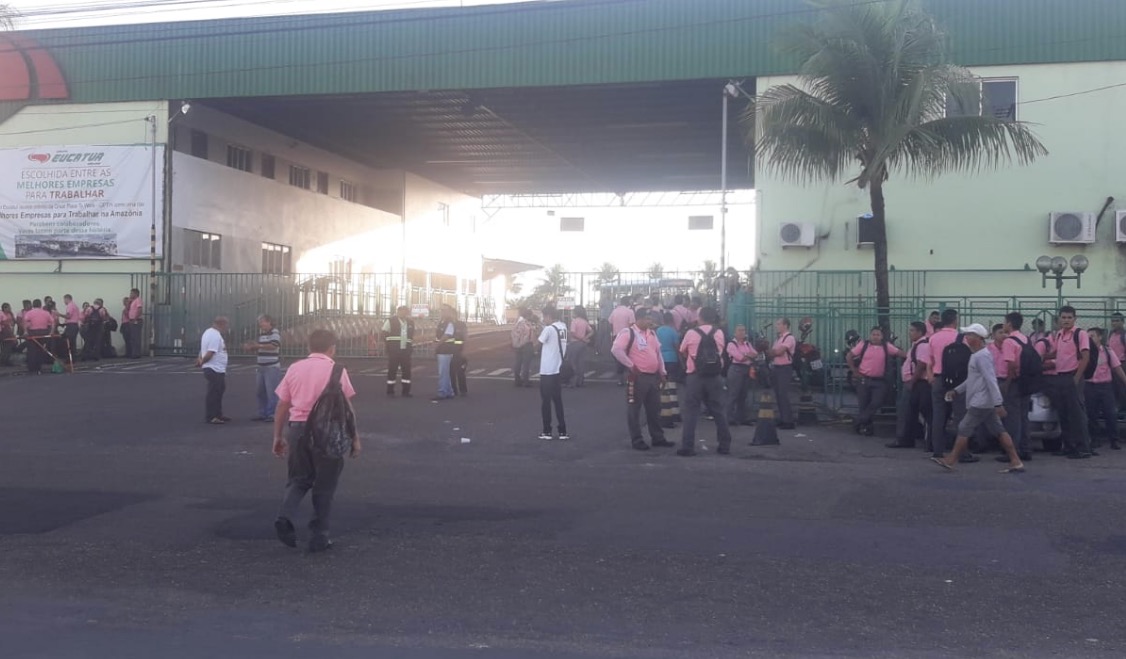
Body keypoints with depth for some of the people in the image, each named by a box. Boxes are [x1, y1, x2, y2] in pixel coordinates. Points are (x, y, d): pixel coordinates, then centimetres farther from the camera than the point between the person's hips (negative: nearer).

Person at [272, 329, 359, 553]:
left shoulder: (294, 369, 8)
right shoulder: (336, 371, -2)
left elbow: (282, 405, 9)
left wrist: (278, 437, 17)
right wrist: (355, 438, 1)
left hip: (297, 428, 3)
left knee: (298, 479, 18)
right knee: (324, 486, 8)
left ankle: (285, 516, -6)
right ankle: (319, 537, 11)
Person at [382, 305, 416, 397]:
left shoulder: (410, 322, 13)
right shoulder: (390, 321, -3)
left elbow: (413, 334, 22)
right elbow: (384, 334, -2)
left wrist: (412, 346, 15)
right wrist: (386, 345, -6)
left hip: (406, 350, 5)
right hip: (394, 350, -5)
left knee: (407, 370, 4)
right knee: (392, 370, 0)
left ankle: (406, 391, 11)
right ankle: (390, 391, 9)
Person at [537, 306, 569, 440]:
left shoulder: (548, 329, -16)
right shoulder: (563, 327, 6)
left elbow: (537, 343, -8)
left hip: (547, 370, -6)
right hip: (558, 369, 6)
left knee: (546, 401, 4)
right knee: (558, 400, 12)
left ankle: (547, 431, 8)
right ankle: (562, 431, 12)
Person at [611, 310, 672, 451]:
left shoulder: (652, 333, 15)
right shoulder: (628, 333, -10)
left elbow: (658, 353, 22)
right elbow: (616, 350, -22)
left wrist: (662, 372, 16)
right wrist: (631, 366, -18)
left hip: (653, 376, 7)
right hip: (638, 377, -7)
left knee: (654, 409, 13)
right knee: (634, 409, 0)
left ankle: (658, 438, 22)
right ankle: (637, 440, 8)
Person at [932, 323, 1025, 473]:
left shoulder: (982, 356, -16)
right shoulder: (976, 355, 16)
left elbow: (991, 381, -22)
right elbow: (972, 379, 25)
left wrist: (998, 404, -26)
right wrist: (956, 391, 20)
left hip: (980, 403, -10)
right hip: (987, 403, 10)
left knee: (964, 429, -3)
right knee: (999, 431, 8)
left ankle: (950, 461, 4)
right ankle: (1016, 462, 7)